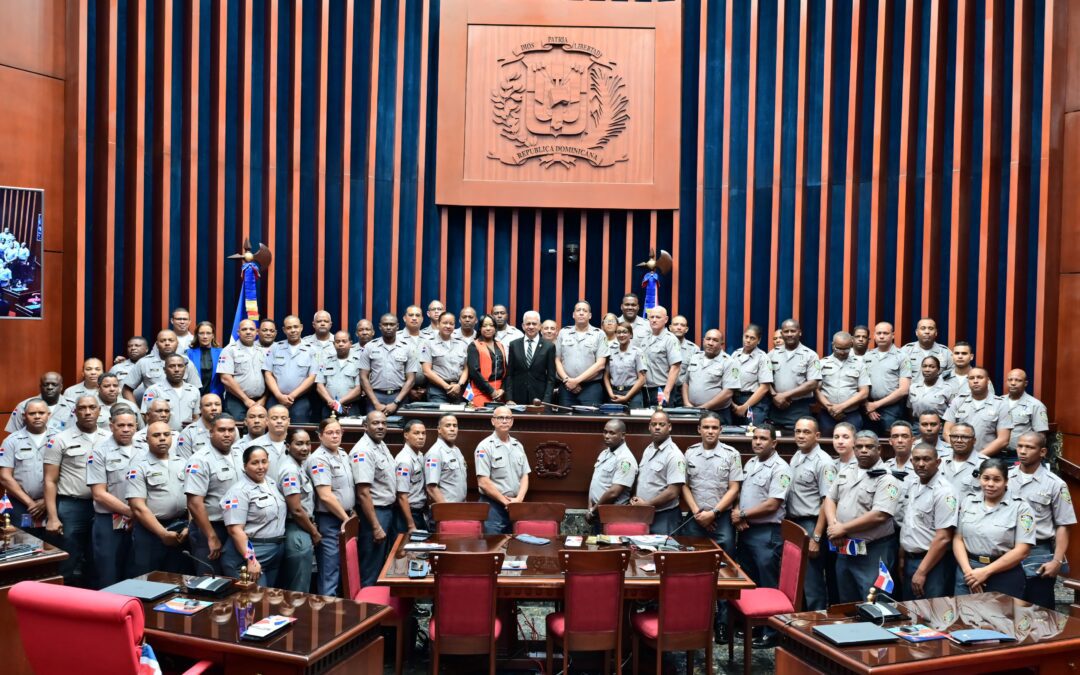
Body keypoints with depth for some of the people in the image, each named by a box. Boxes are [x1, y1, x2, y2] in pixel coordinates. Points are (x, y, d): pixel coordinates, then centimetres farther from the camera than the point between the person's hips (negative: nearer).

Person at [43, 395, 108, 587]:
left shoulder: (110, 438, 6)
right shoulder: (59, 440, -3)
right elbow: (50, 481, -4)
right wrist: (52, 517, -11)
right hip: (70, 507, -3)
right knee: (69, 567, 3)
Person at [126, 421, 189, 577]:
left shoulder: (183, 463, 10)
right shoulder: (139, 467, -4)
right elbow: (138, 508, -11)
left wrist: (189, 527, -4)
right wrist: (163, 533, -15)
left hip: (181, 529, 4)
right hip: (149, 530, -4)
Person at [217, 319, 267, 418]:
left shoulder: (262, 351, 12)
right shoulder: (230, 350, -2)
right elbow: (226, 379, -10)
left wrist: (263, 399, 1)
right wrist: (246, 400, -10)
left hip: (259, 402, 4)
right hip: (236, 401, -4)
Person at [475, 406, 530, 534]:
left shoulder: (518, 446, 11)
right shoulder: (485, 447, -8)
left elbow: (525, 476, 10)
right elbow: (483, 482, -13)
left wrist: (518, 499, -6)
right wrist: (505, 501, -11)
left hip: (516, 507, 6)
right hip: (493, 506, -5)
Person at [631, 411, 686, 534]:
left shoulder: (674, 455, -16)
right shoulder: (648, 449, 10)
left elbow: (673, 492, -20)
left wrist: (647, 504, -14)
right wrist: (635, 498, 1)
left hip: (664, 517, -7)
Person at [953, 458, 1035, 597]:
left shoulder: (1020, 507, -3)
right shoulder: (967, 502, 8)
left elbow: (1022, 550, -9)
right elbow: (958, 539, 4)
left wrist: (986, 572, -13)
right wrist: (968, 570, -11)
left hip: (1004, 577, -3)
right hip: (968, 573, 3)